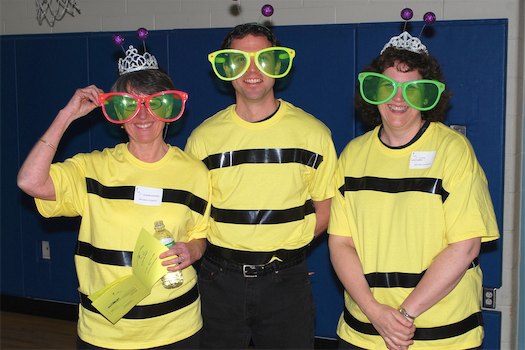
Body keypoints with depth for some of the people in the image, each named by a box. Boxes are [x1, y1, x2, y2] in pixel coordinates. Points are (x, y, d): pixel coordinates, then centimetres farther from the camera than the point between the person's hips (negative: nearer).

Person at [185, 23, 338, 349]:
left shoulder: (313, 132, -1)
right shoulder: (204, 136, 1)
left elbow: (325, 208, 6)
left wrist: (287, 245, -3)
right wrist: (227, 250, -5)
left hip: (286, 281, 0)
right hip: (219, 281, 1)